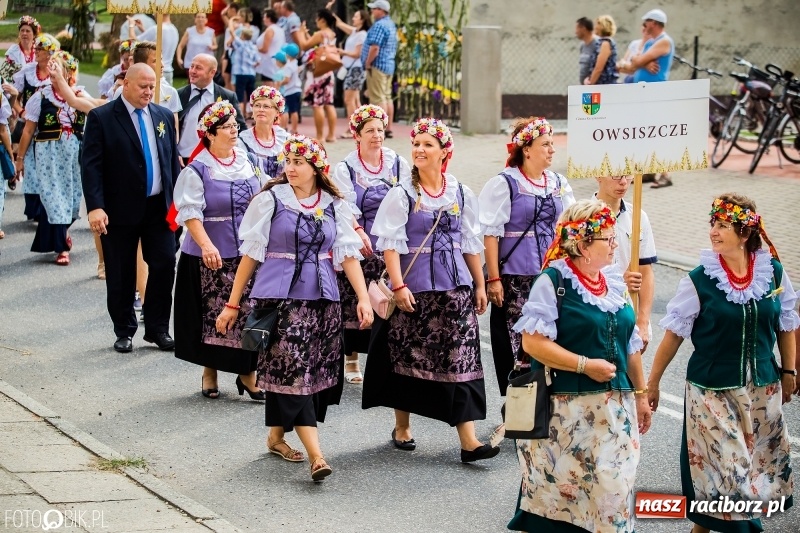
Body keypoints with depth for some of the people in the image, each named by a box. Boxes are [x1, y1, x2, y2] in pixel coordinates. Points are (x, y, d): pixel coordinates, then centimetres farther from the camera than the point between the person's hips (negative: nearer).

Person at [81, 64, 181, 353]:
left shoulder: (163, 116, 9)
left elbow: (173, 160, 14)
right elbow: (91, 165, -11)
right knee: (121, 274, 5)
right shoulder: (101, 118, -6)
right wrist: (95, 207, -19)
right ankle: (124, 331, 18)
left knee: (165, 266, 0)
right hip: (121, 209, -4)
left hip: (159, 207, 4)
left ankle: (157, 328, 13)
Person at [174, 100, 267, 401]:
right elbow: (190, 213, -16)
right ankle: (210, 372, 21)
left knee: (249, 311, 1)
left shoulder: (247, 162, 6)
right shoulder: (197, 170, -9)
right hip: (212, 256, -4)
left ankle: (248, 373, 11)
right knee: (213, 314, 6)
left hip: (247, 253, 4)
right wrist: (206, 245, -30)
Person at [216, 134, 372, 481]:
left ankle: (277, 436, 29)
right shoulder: (270, 200, -1)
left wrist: (363, 298, -9)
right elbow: (251, 253, 1)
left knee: (317, 370, 9)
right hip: (279, 296, -4)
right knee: (292, 370, -11)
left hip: (322, 297, 4)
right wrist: (232, 304, 1)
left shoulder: (334, 206, 7)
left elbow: (348, 255, 3)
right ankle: (315, 454, -17)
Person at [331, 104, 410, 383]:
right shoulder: (346, 168, 2)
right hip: (358, 247, -1)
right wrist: (358, 232, -27)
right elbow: (345, 207, -9)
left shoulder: (398, 164, 8)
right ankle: (351, 360, 12)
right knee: (354, 302, -1)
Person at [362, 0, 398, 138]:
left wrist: (367, 63, -13)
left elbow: (374, 48, -24)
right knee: (387, 97, 11)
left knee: (378, 99, -9)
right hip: (389, 65, 10)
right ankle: (388, 129, 13)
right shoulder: (391, 24, 15)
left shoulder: (379, 25, -17)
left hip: (377, 65, -10)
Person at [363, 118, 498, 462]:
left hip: (455, 285, 2)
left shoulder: (461, 194, 7)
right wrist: (399, 286, -16)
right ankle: (402, 427, 26)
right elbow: (390, 243, -7)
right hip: (415, 287, -2)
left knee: (462, 360, -4)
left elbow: (472, 244, 14)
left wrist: (479, 285, 12)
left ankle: (469, 441, -7)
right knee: (407, 357, 6)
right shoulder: (402, 194, -2)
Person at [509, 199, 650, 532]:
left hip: (614, 407, 6)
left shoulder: (615, 282, 11)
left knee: (612, 486, 5)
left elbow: (631, 345, 18)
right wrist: (585, 364, -18)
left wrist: (640, 394, 18)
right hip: (566, 410, -6)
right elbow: (532, 342, -17)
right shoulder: (553, 281, -10)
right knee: (559, 487, 0)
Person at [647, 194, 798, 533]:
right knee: (718, 466, 1)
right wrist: (652, 381, -2)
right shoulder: (699, 280, -11)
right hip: (712, 390, -3)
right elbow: (674, 333, -5)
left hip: (762, 389, 3)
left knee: (760, 463, 12)